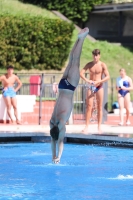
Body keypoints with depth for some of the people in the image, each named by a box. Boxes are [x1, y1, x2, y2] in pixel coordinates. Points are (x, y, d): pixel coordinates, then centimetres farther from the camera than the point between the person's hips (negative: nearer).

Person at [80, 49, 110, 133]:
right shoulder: (89, 64, 4)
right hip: (91, 86, 2)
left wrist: (99, 81, -23)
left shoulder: (102, 65, -4)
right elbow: (81, 73, -2)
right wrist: (86, 80, -20)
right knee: (89, 107, -5)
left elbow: (107, 76, -10)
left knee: (99, 107, 2)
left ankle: (99, 126, 6)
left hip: (99, 87, -2)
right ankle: (87, 127, -7)